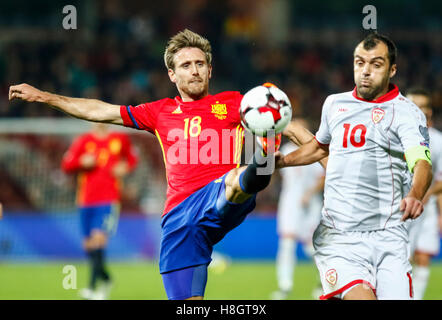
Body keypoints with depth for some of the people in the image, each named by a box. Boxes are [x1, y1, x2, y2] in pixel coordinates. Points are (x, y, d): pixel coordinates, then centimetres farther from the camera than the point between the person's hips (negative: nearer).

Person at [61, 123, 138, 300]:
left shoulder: (121, 139, 7)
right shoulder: (83, 141, 6)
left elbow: (132, 158, 22)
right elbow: (66, 165, 6)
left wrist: (125, 167, 1)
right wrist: (82, 162, -13)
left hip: (109, 200, -3)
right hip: (86, 200, 3)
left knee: (99, 239, -19)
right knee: (88, 245, 6)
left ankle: (92, 287, -20)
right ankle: (105, 279, 30)